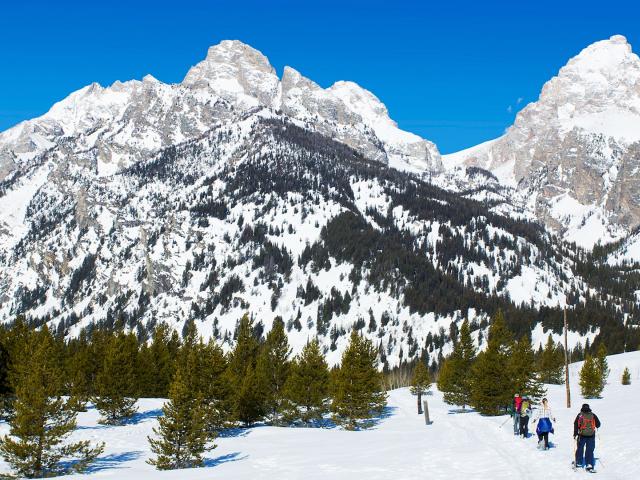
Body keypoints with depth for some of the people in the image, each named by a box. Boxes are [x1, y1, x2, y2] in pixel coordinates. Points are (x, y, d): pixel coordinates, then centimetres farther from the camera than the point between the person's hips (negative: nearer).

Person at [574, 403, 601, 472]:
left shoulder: (579, 415, -2)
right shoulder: (593, 415, 0)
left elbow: (576, 424, -6)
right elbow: (598, 424, 8)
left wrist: (575, 434, -2)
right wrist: (596, 427, 31)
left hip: (582, 435, 0)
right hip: (591, 435, 0)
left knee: (580, 449, 15)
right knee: (590, 450, 4)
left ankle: (578, 463, 23)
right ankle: (589, 465, -3)